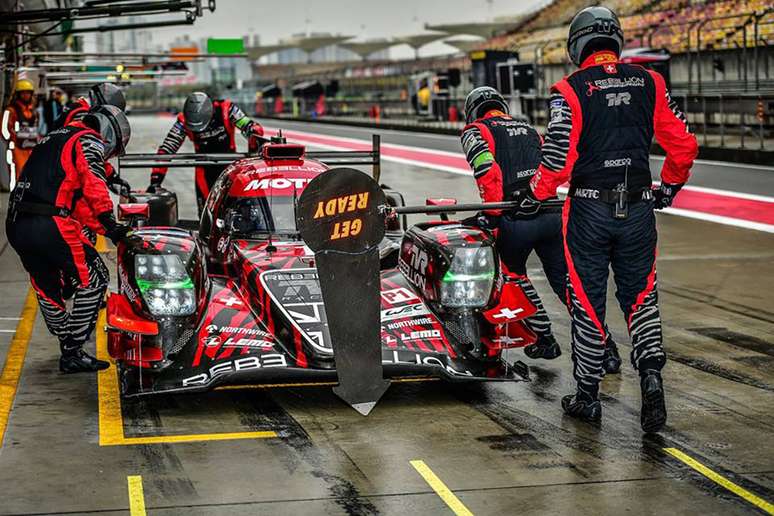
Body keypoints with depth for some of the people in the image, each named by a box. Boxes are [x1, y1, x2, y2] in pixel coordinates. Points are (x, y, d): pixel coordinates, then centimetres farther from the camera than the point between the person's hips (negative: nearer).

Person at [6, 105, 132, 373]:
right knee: (94, 278, 2)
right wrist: (110, 223, -21)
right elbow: (93, 182, -15)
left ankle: (69, 348, 34)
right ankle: (73, 354, 1)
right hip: (49, 225, -9)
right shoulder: (90, 141, 3)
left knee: (47, 288, 21)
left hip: (15, 225, 9)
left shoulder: (54, 139, 31)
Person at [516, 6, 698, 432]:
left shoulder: (570, 90, -7)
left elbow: (557, 158, -12)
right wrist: (670, 187, 22)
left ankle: (587, 397, 16)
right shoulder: (650, 83, 3)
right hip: (639, 209, 2)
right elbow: (684, 144, 5)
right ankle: (651, 373, -8)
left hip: (589, 210, -2)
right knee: (640, 297, 14)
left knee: (587, 303, 9)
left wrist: (535, 196, 6)